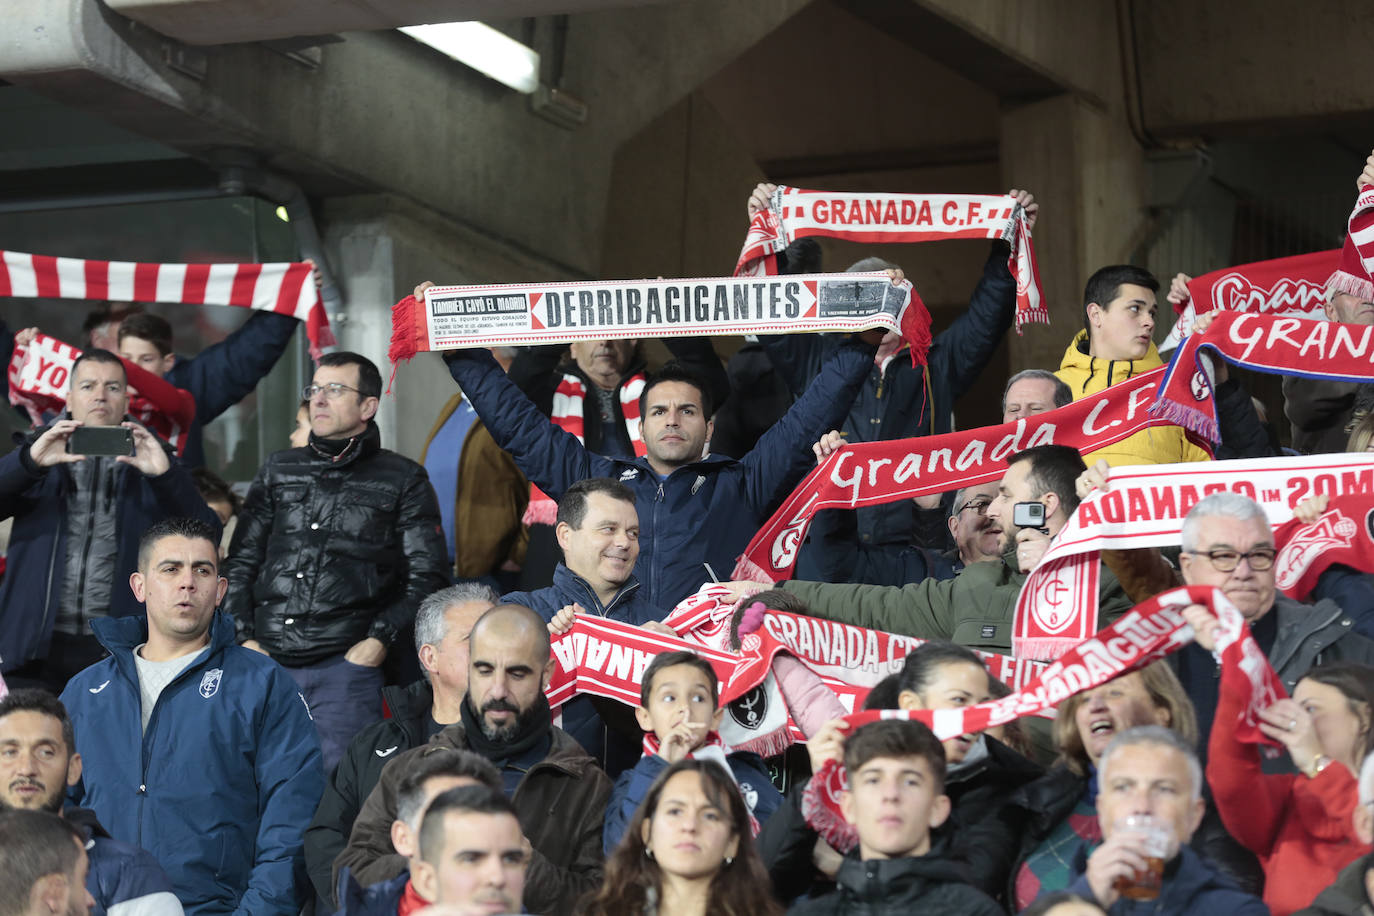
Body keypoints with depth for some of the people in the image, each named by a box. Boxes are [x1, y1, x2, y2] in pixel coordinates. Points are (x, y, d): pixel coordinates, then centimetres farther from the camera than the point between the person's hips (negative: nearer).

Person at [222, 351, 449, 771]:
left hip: (346, 663, -3)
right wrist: (244, 638, 4)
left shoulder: (403, 480, 7)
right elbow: (240, 561, 17)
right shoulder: (279, 471, 18)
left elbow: (427, 577, 3)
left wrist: (380, 639, -9)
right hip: (266, 660, 3)